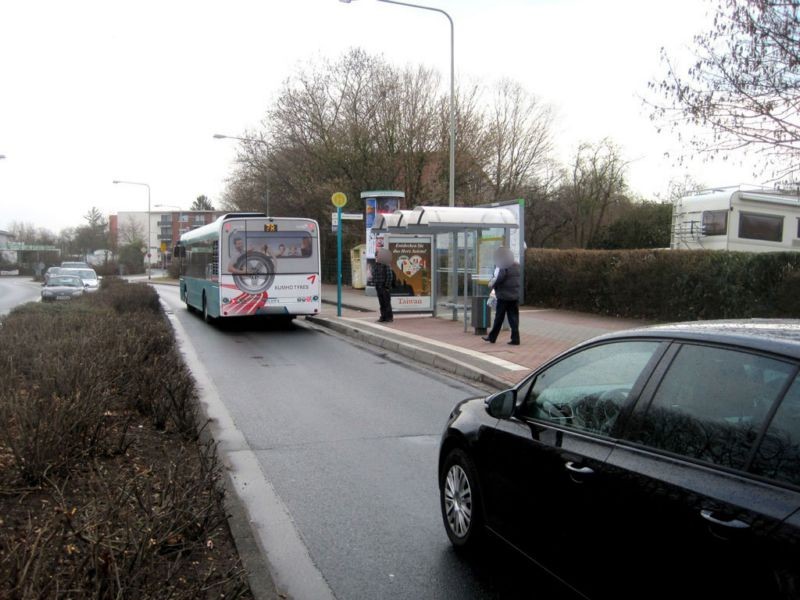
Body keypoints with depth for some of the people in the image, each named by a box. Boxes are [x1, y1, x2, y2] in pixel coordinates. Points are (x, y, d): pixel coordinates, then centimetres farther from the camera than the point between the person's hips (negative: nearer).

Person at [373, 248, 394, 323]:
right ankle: (383, 317, 19)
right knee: (381, 303, 12)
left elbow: (390, 276, -15)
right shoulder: (376, 266, 10)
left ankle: (389, 317, 5)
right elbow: (374, 275, 19)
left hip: (385, 287, -7)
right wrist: (374, 283, 11)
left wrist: (387, 286, -16)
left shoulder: (386, 265, -13)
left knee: (387, 303, -2)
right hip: (378, 287, 7)